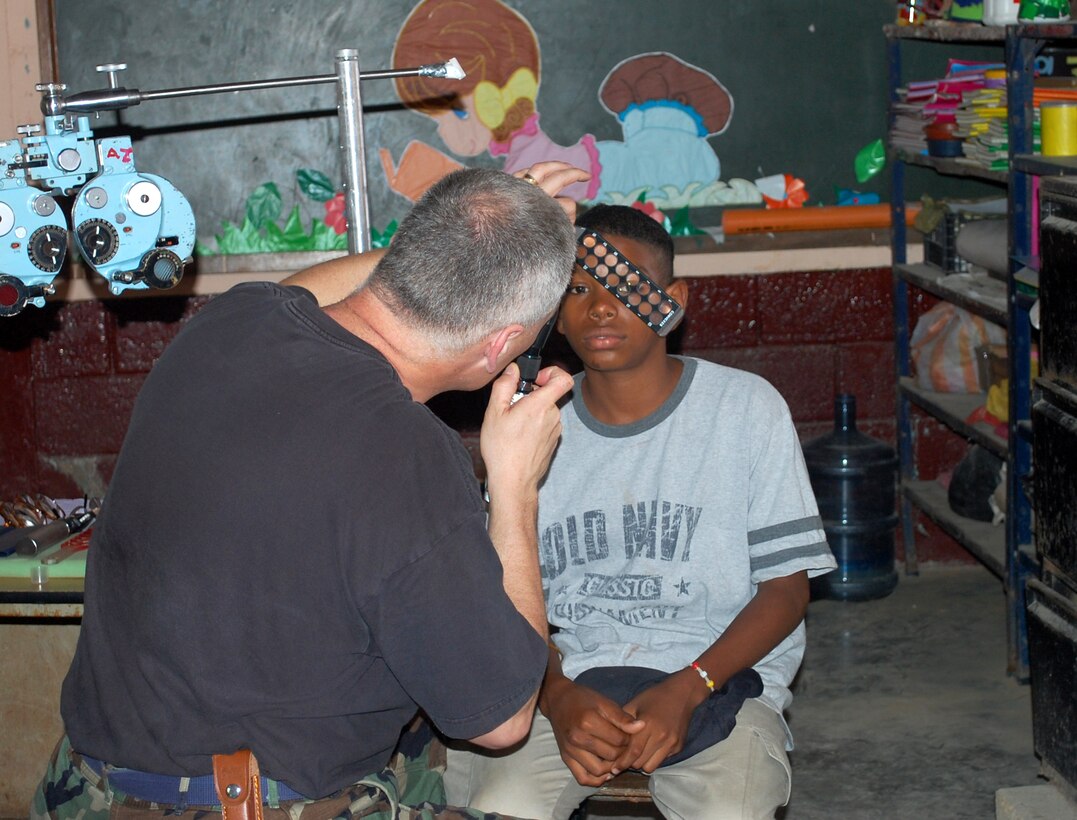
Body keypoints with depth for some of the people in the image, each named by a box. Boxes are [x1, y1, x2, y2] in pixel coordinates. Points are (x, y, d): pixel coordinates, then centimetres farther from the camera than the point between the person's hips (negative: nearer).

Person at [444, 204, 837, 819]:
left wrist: (685, 689, -15)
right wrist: (557, 696, -15)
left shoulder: (747, 407, 0)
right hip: (568, 677, 2)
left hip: (722, 676, -1)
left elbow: (787, 586, -1)